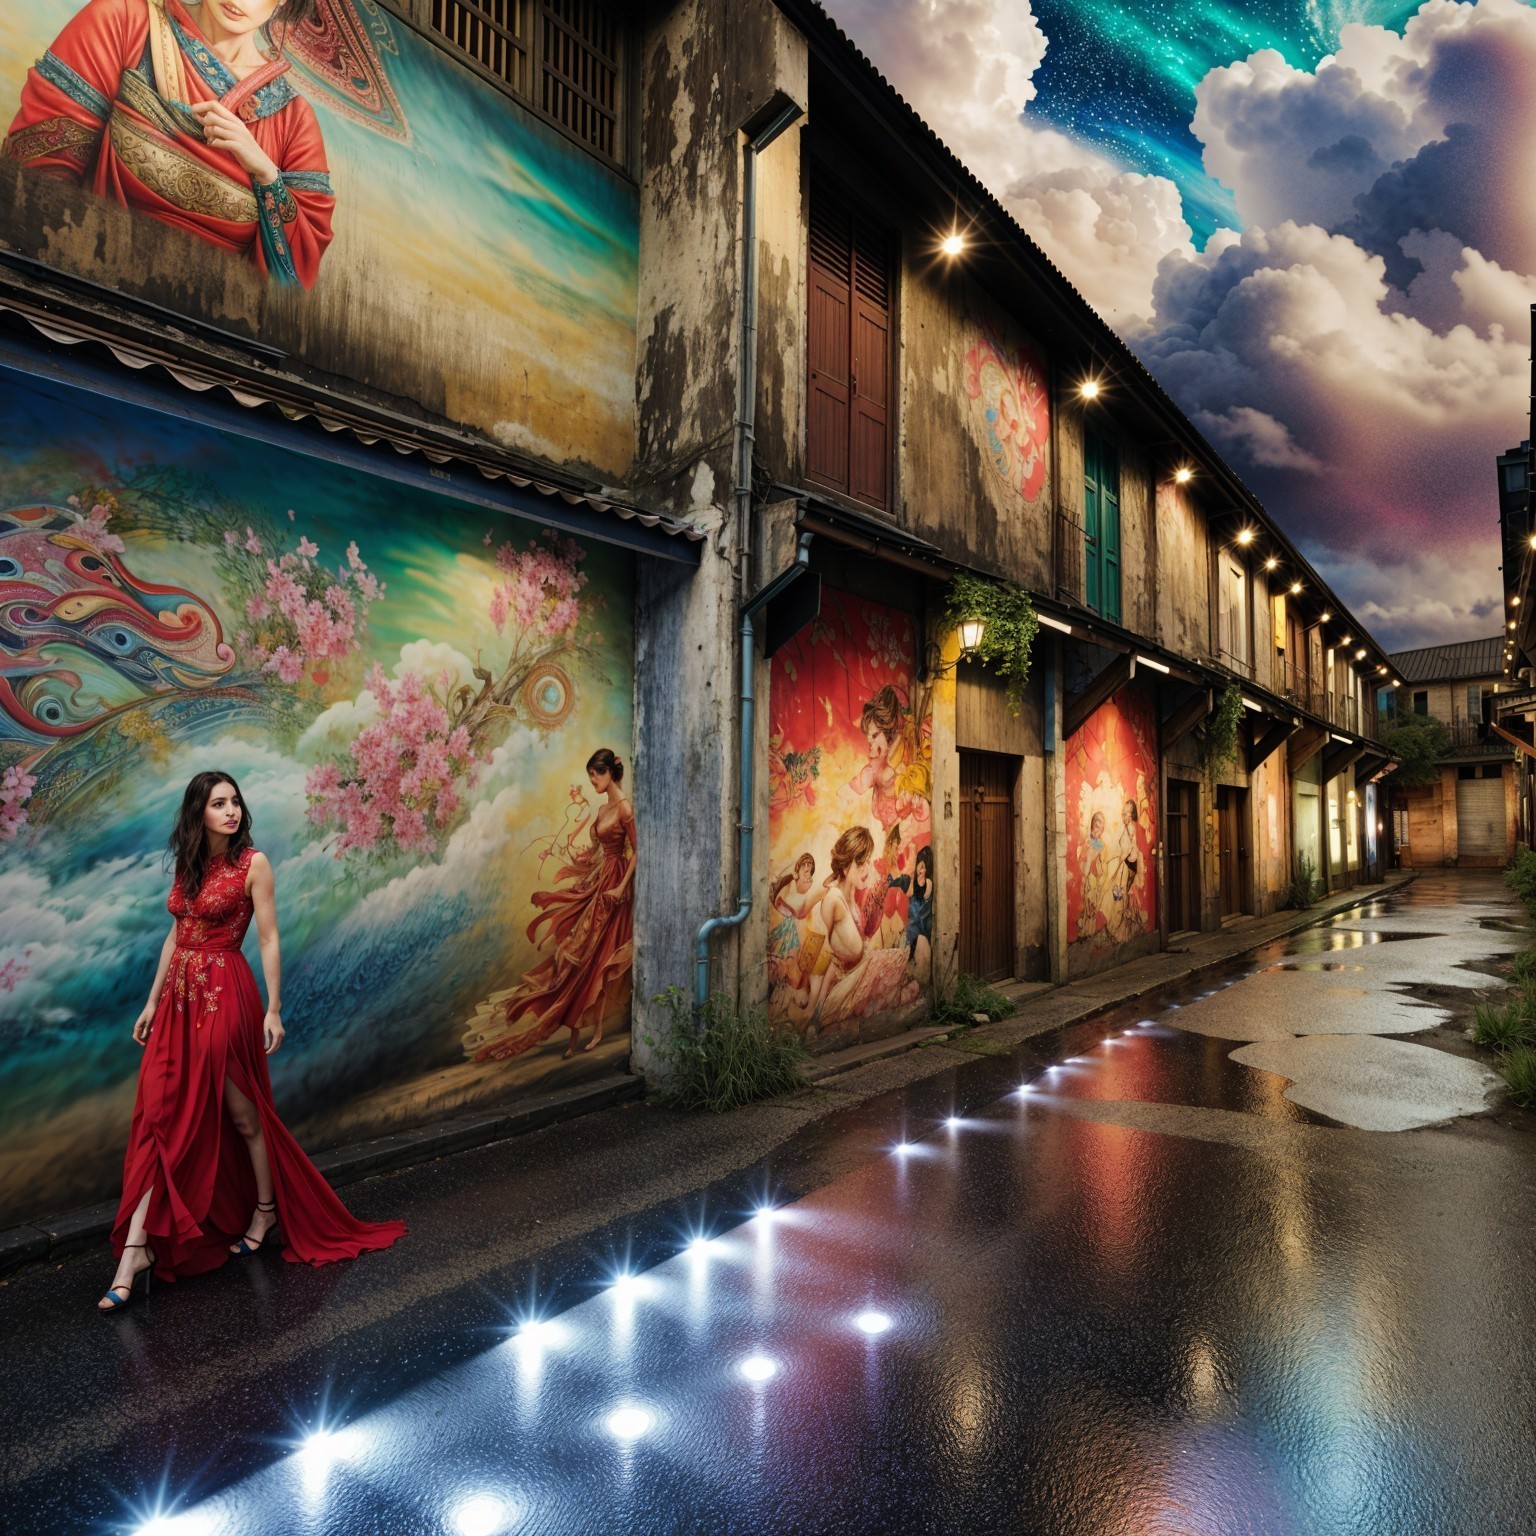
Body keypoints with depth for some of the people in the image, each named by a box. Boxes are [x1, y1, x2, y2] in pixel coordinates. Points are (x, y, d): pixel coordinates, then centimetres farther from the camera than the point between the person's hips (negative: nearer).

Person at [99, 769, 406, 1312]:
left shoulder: (252, 863, -8)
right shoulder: (187, 863, 9)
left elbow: (269, 941, -9)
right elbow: (176, 935, 14)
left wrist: (273, 1009, -11)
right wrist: (153, 1001, 13)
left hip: (225, 993, -5)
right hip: (179, 997, 6)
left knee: (240, 1110, 8)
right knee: (159, 1116, 3)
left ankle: (266, 1210, 28)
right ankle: (137, 1246, 9)